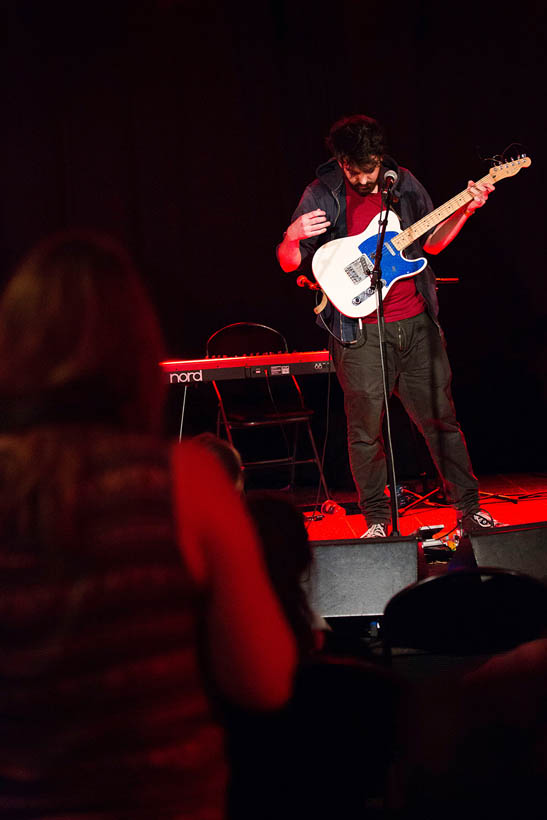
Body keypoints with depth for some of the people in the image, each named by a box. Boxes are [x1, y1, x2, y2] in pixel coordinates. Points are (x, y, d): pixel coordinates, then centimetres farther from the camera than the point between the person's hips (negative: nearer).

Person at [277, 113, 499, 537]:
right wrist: (292, 238, -26)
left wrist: (465, 211, 1)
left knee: (441, 417, 8)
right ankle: (378, 520, 15)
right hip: (360, 329, -3)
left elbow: (431, 243, 16)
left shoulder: (404, 184, 5)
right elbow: (289, 264, -3)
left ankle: (470, 508, 19)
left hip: (417, 320, 3)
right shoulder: (323, 196, -5)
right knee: (366, 430, 1)